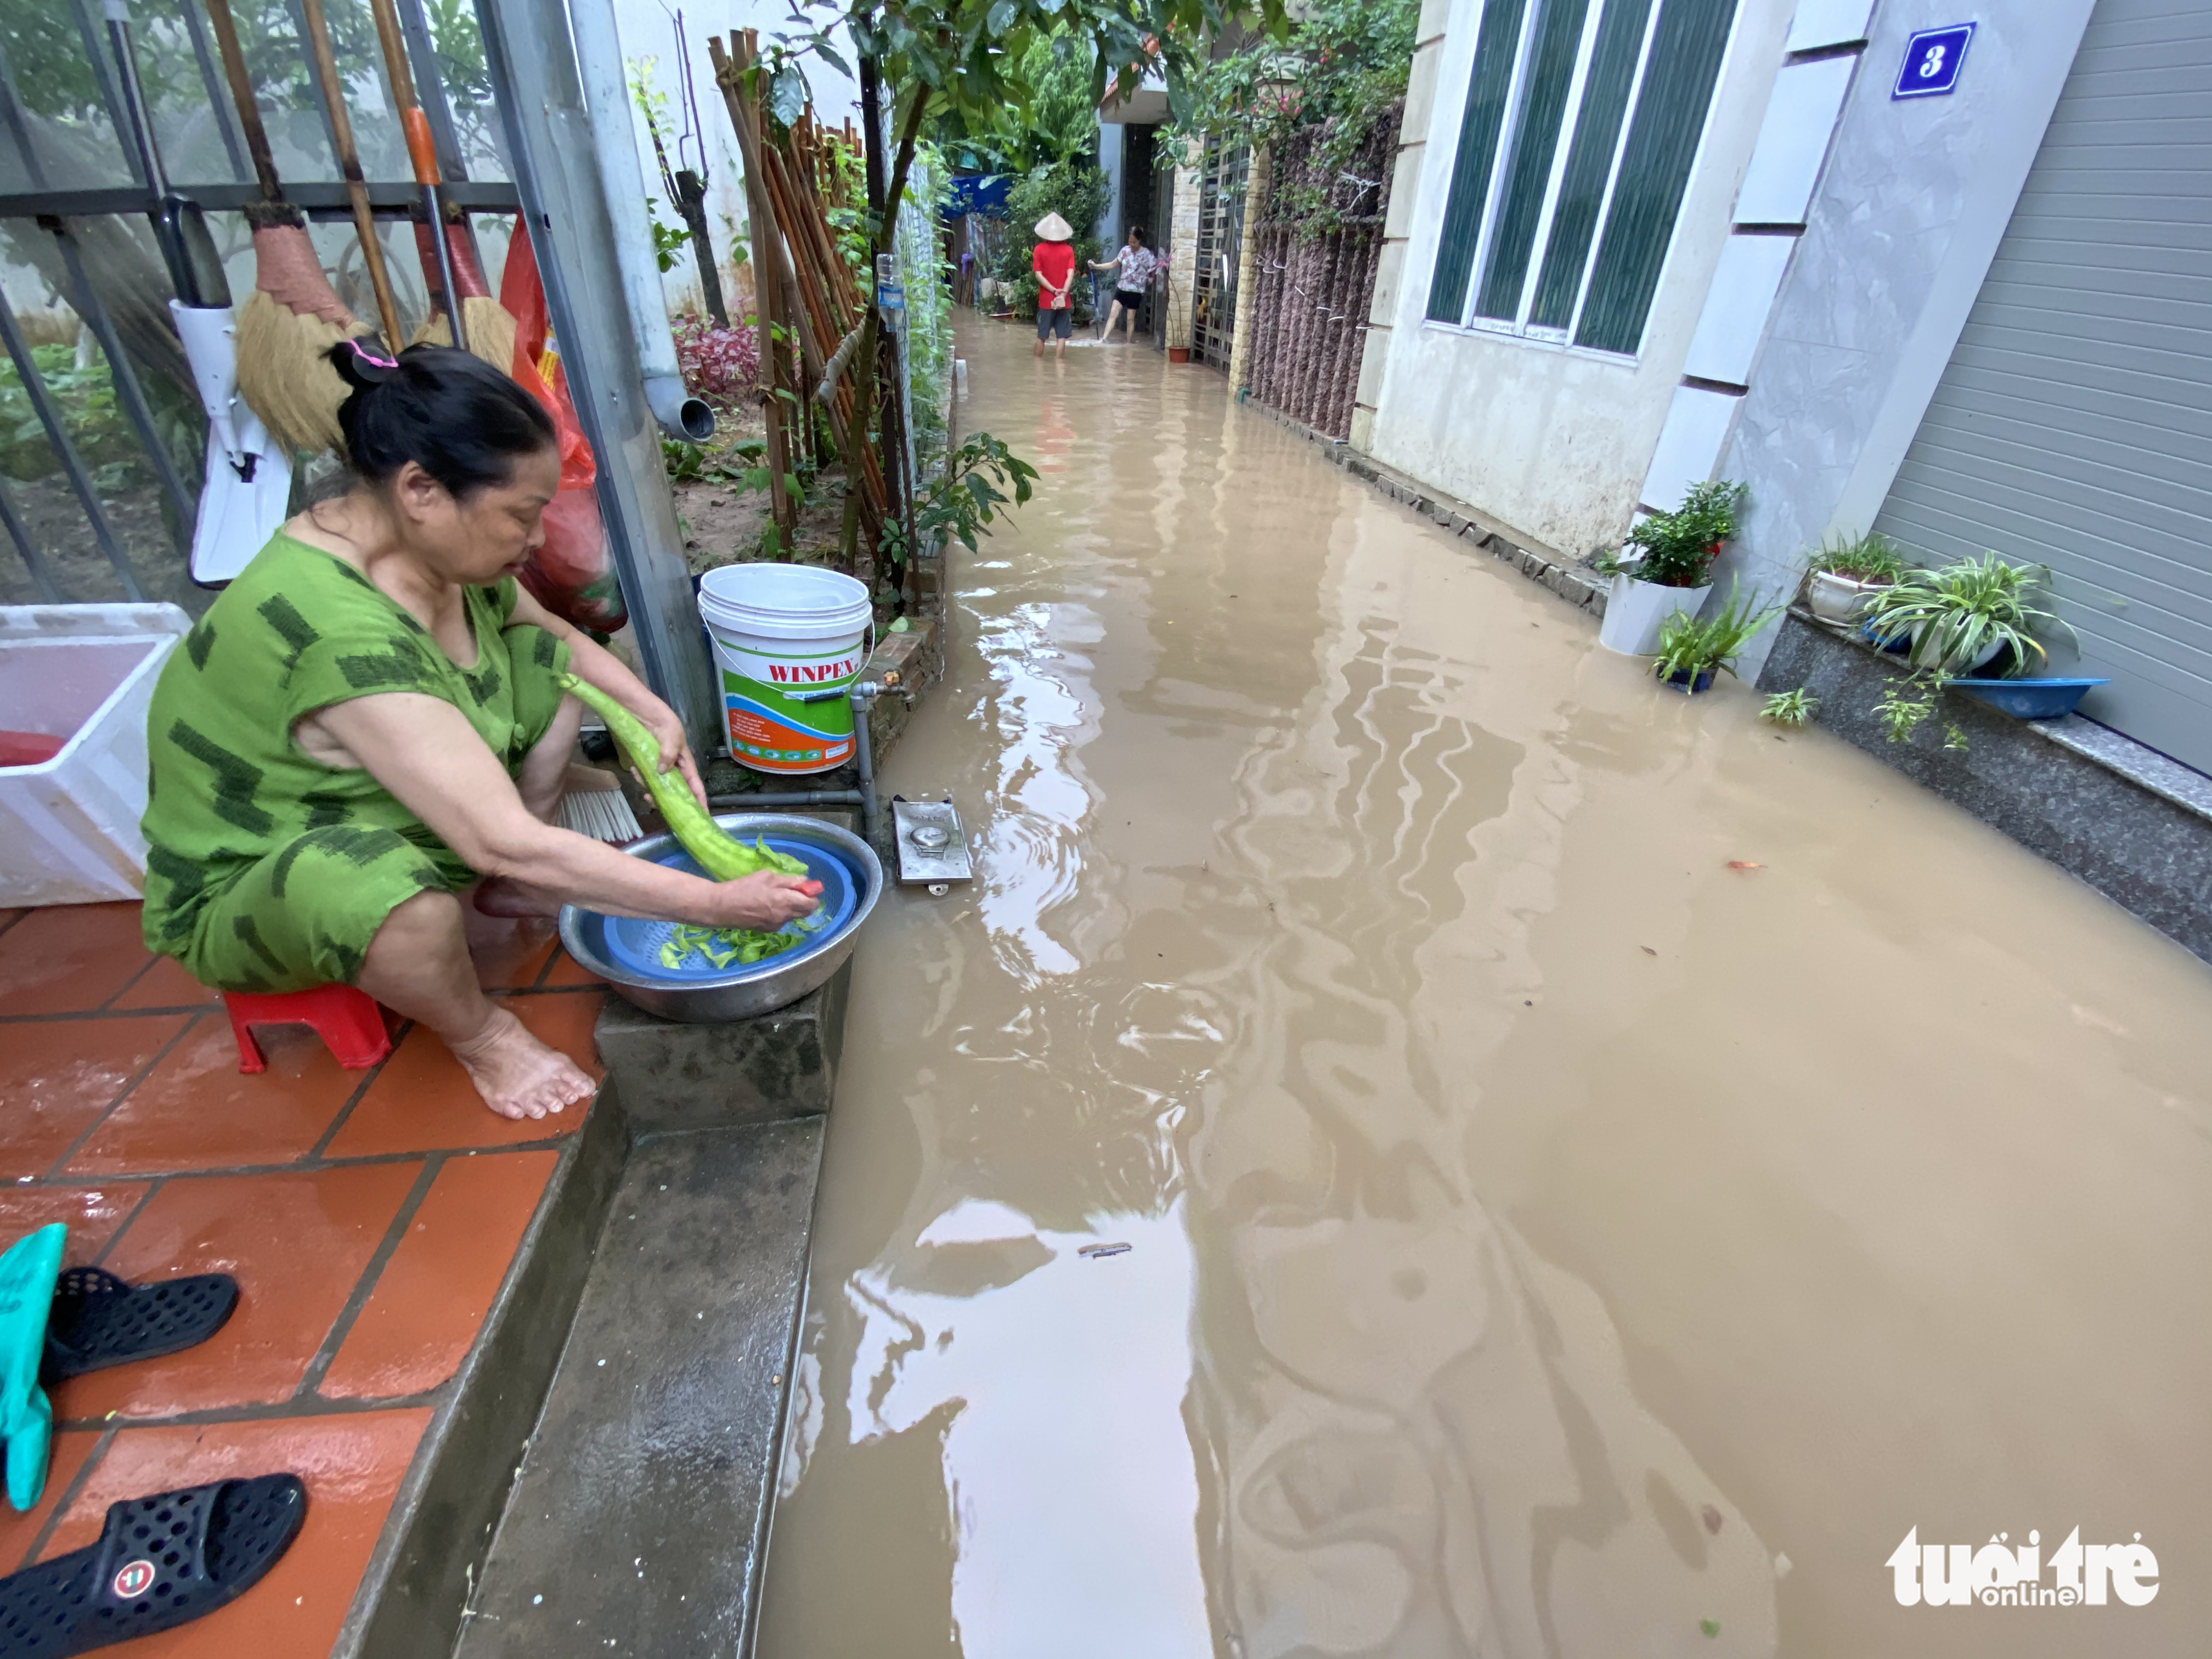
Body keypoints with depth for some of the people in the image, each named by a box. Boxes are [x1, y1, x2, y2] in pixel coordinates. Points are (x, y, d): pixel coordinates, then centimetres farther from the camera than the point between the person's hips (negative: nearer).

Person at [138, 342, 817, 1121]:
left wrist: (654, 714, -12)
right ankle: (479, 1036, -8)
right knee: (392, 891, -41)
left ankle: (512, 891, 7)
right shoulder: (341, 634, -38)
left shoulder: (436, 547, -13)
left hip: (385, 822, 8)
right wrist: (714, 904, -38)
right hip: (243, 898, -7)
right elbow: (505, 844, -41)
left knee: (550, 663, -2)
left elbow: (562, 636, 6)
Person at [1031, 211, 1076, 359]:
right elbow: (1071, 274, -11)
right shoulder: (1068, 250, -1)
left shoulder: (1039, 249, -3)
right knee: (1062, 336, 3)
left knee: (1042, 336, 10)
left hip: (1046, 300, 0)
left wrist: (1054, 291, -12)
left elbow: (1039, 275, -9)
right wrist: (1063, 293, -18)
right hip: (1064, 301, 0)